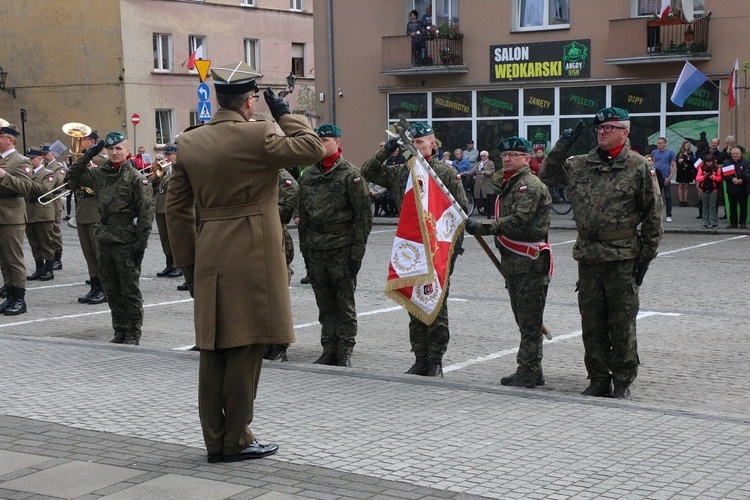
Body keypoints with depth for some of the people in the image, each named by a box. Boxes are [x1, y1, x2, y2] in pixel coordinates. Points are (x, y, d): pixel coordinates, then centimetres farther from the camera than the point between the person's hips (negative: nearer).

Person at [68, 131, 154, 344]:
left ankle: (133, 333, 10)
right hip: (104, 239, 6)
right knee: (112, 291, 12)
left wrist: (141, 243, -14)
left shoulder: (135, 177, -8)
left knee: (130, 291, 2)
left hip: (126, 242, -6)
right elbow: (74, 176, 16)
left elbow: (146, 212, -10)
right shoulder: (100, 174, 8)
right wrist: (88, 155, 4)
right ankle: (119, 331, 22)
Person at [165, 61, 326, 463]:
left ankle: (215, 441, 18)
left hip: (209, 258, 6)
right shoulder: (258, 135, -11)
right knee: (245, 349, 2)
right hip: (252, 259, -6)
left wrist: (187, 261, 15)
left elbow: (176, 207, 10)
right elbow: (313, 149, -5)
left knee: (213, 350, 11)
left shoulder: (188, 142, 7)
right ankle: (236, 441, 8)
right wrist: (285, 113, 6)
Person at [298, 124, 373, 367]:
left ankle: (345, 352, 7)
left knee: (345, 302, 1)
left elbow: (364, 216, -7)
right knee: (325, 303, 9)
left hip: (342, 249, -5)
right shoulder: (309, 174, 11)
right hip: (316, 249, 5)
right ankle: (329, 350, 16)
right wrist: (304, 247, 12)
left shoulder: (350, 174, -6)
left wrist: (358, 252, -11)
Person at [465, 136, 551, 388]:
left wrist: (483, 227, -28)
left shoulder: (531, 186, -13)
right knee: (524, 319, 15)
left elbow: (518, 221, -24)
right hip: (515, 263, 11)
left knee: (529, 321, -6)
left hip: (530, 263, -11)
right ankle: (532, 372, 22)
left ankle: (527, 373, -3)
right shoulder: (511, 185, 21)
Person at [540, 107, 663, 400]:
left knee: (622, 323, 1)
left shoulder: (639, 167, -2)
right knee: (591, 323, 9)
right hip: (588, 255, 4)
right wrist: (560, 148, 8)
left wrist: (646, 254, -5)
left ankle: (623, 383, 12)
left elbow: (653, 214, -1)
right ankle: (598, 380, 20)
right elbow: (546, 178, 20)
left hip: (622, 257, -4)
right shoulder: (579, 165, 10)